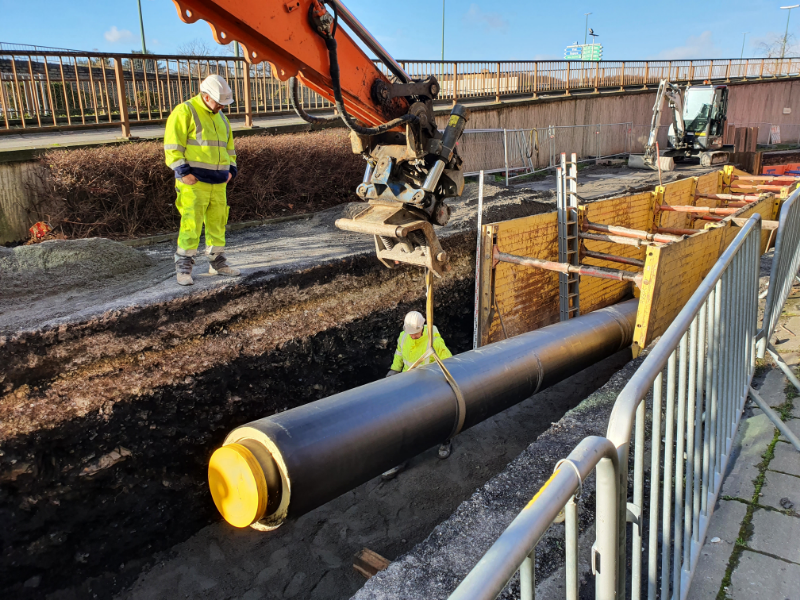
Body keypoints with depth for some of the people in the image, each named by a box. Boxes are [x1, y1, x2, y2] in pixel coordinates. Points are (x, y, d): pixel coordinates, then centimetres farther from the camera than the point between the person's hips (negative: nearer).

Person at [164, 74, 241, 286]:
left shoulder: (220, 117, 18)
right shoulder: (184, 112, -7)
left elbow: (228, 145, 26)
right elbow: (172, 145, -12)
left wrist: (230, 169, 14)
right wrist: (183, 172, -18)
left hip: (218, 182, 7)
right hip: (194, 182, -7)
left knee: (217, 223, 11)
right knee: (191, 224, -9)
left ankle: (217, 262, 22)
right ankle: (183, 267, -1)